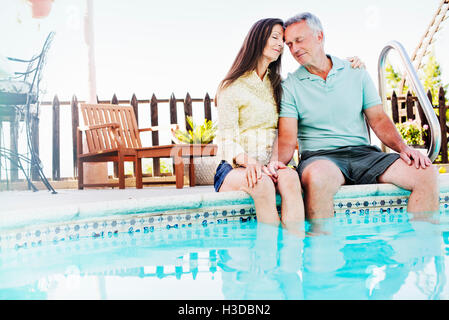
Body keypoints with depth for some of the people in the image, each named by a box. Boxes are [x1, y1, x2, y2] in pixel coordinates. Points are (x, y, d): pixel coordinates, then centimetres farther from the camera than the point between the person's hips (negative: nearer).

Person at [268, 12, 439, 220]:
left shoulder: (356, 72, 14)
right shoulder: (290, 85, 5)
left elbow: (378, 119, 11)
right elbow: (287, 137, -4)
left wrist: (402, 147, -6)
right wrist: (277, 161, -26)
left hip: (363, 153, 3)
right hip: (319, 156, -3)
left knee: (427, 173, -17)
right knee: (317, 177, -40)